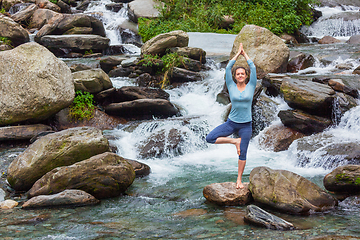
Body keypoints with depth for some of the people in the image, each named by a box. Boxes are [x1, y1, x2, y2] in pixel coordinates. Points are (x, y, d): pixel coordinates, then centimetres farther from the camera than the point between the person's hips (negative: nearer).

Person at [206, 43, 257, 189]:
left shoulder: (251, 86, 0)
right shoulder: (231, 87, 0)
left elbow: (253, 68, -2)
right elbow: (228, 68, -2)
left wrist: (244, 54, 8)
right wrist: (238, 54, 6)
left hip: (246, 125, -1)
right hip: (231, 122, 1)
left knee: (242, 154, 4)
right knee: (210, 138, -14)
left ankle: (239, 180, 16)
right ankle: (235, 141, 1)